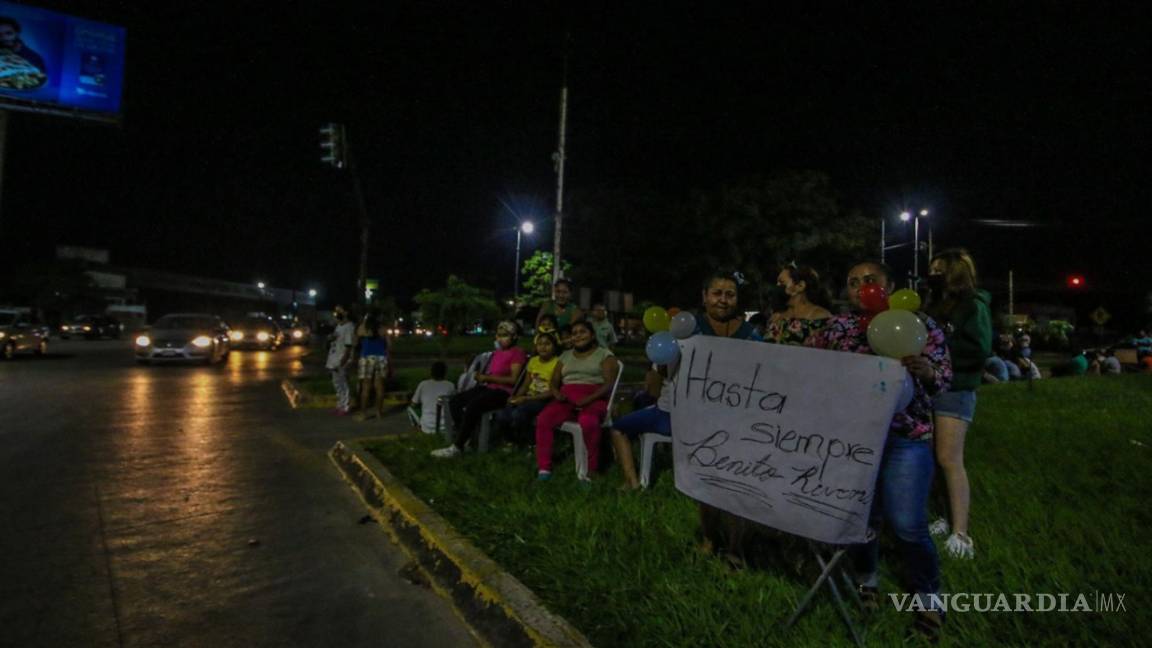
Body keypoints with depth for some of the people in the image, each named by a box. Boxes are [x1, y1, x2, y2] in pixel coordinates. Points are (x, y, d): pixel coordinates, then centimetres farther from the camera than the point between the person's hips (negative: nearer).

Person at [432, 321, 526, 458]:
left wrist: (487, 378, -15)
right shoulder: (496, 353, 20)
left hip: (503, 392, -9)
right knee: (454, 401, -9)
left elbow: (513, 379, -14)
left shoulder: (517, 353, -6)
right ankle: (466, 439, -9)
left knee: (472, 406, -31)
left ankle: (457, 447, -23)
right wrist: (481, 377, 2)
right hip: (487, 388, 9)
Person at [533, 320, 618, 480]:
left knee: (588, 422, -38)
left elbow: (609, 384, -5)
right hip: (566, 399, 4)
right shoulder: (565, 356, 22)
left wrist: (588, 399, -20)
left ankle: (592, 469, -20)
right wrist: (557, 394, -6)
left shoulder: (604, 355, 7)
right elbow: (554, 382, 19)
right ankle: (544, 467, -15)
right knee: (543, 419, -24)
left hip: (594, 399, -4)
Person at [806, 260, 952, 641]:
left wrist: (927, 371, -22)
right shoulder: (836, 328, 5)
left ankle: (928, 595, 25)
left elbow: (944, 379, 0)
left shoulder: (919, 324, 2)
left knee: (907, 524, -1)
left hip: (905, 438, -2)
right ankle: (866, 578, 38)